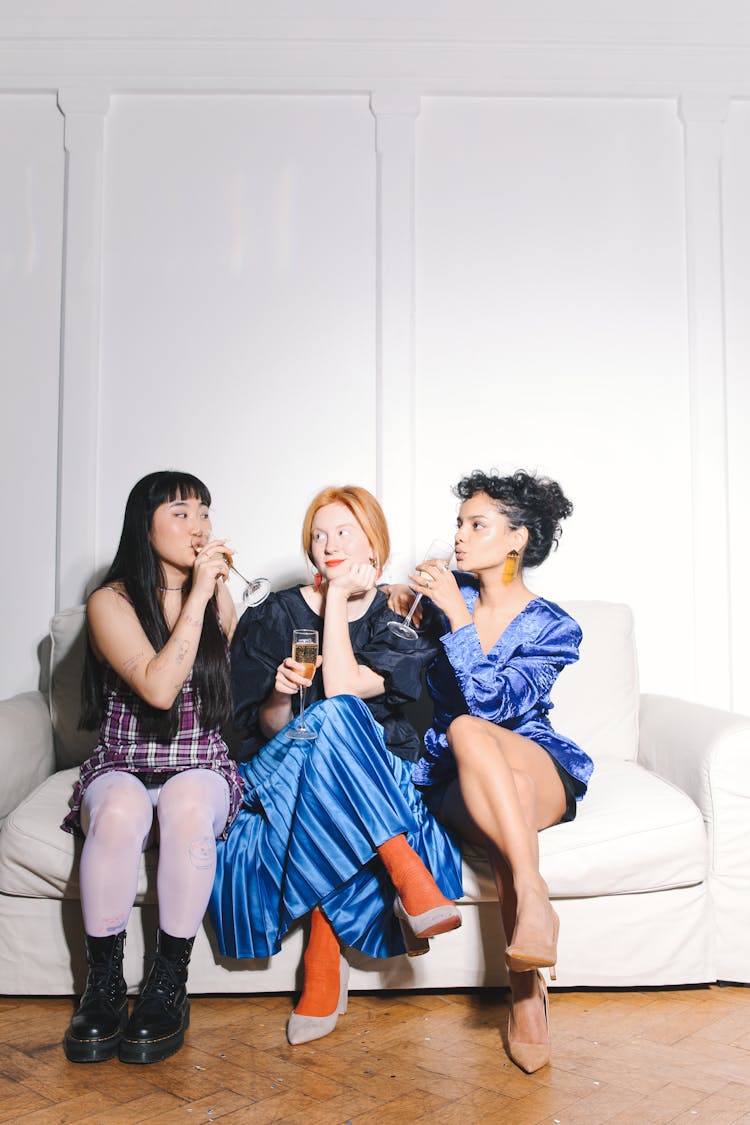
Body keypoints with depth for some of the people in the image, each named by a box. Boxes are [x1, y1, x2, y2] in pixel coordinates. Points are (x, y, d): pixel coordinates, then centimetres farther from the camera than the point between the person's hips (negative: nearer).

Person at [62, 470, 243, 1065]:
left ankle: (169, 983, -20)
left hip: (202, 768, 2)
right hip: (123, 767, -2)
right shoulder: (112, 603, -4)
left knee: (187, 806, -34)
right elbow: (158, 688, -19)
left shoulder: (219, 599, 9)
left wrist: (221, 593, -3)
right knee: (120, 811, -36)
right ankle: (104, 983, -16)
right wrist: (197, 596, -16)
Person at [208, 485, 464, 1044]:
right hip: (285, 766, 0)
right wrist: (281, 695, -21)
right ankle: (412, 880, -41)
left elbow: (344, 688, -16)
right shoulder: (277, 614, 4)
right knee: (333, 722, -35)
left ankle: (323, 966, -32)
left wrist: (338, 598, -13)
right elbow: (266, 729, 1)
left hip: (378, 771, 0)